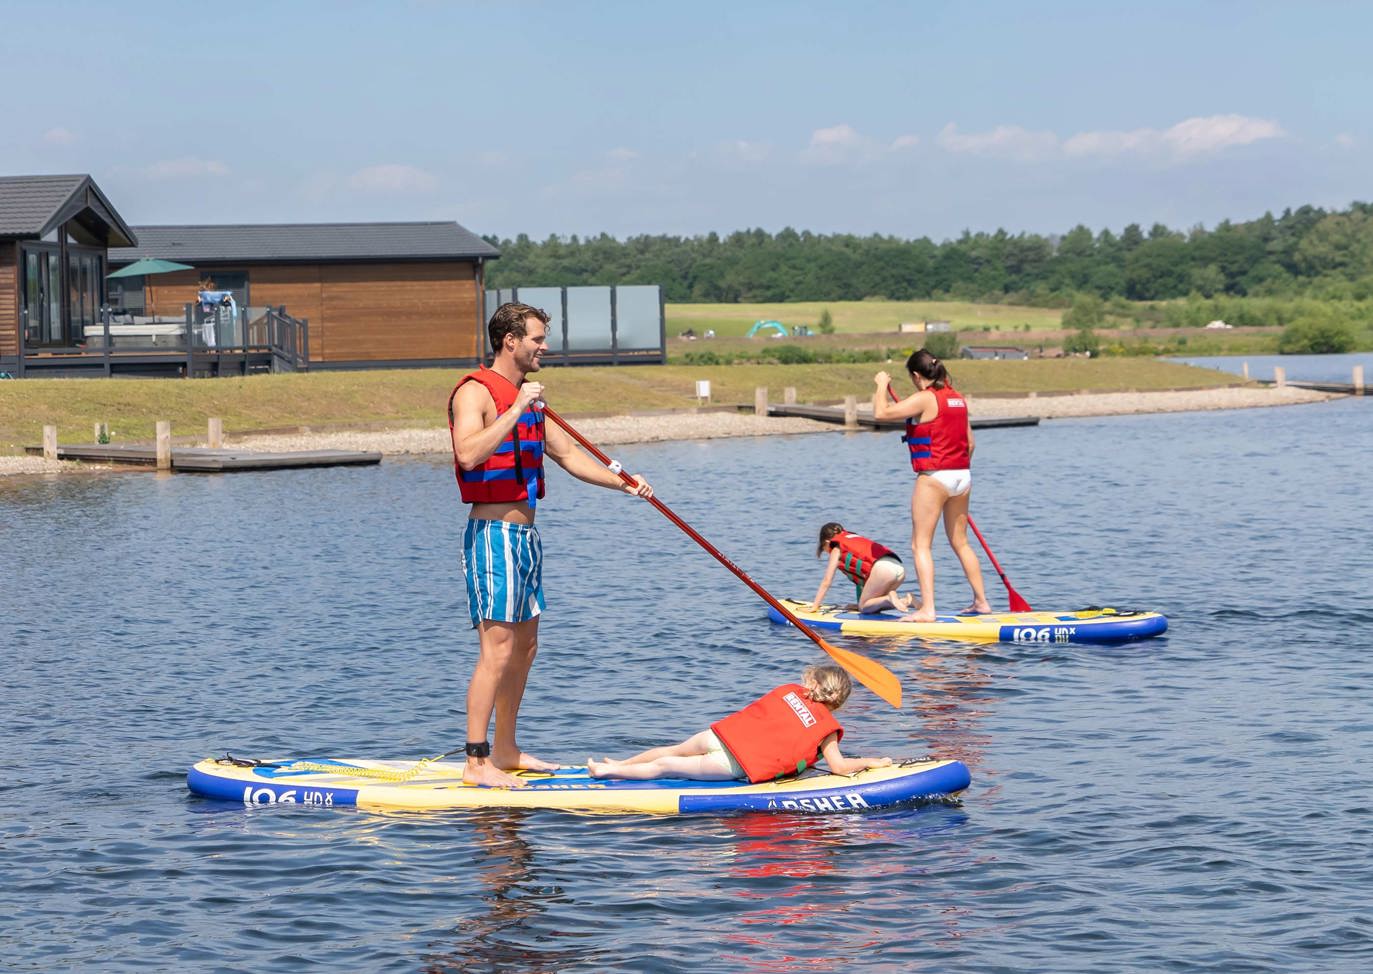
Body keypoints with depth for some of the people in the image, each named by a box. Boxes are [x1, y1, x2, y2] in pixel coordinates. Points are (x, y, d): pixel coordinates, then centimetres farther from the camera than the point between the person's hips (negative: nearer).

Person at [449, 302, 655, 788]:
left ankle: (506, 752, 22)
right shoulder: (476, 391, -11)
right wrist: (517, 409, -27)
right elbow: (468, 453, -28)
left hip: (525, 536, 9)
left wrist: (622, 483, 8)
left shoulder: (528, 397, 16)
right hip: (493, 534, -9)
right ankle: (476, 762, -10)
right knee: (498, 651, -12)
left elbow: (569, 455, 20)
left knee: (524, 648, 13)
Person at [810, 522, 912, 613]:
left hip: (882, 567, -7)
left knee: (863, 607, 5)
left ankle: (889, 599, -19)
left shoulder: (837, 549, 15)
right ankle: (905, 600, 1)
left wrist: (814, 606, 23)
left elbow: (826, 582, 17)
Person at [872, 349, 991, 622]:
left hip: (934, 477, -8)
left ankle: (927, 608, -13)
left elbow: (882, 413, -17)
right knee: (960, 542, 19)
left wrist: (882, 385, 0)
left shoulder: (924, 399, -13)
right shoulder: (958, 399, 10)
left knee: (920, 544, -5)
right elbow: (970, 442, 15)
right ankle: (981, 601, 23)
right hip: (962, 476, 8)